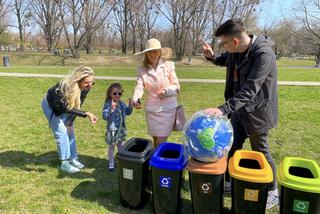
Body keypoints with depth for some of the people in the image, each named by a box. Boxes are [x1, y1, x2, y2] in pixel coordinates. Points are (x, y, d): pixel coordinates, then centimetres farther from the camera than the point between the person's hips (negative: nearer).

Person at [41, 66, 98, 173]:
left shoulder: (86, 88, -23)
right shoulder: (66, 86, -41)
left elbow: (77, 106, -13)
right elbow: (67, 108, -41)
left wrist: (70, 122, -13)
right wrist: (86, 114, -50)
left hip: (62, 106, 6)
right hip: (50, 105, -6)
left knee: (70, 131, 5)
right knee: (61, 132, -11)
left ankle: (73, 159, 17)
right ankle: (64, 163, -2)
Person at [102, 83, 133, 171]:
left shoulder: (122, 104, 3)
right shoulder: (108, 104, -16)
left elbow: (128, 112, 15)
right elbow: (104, 116, -25)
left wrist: (130, 106, -3)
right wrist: (111, 109, -38)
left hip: (121, 129, 6)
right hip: (112, 130, -5)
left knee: (121, 146, 18)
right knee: (111, 146, 9)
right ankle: (111, 163, 22)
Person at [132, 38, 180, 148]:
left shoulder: (169, 66, -7)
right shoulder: (142, 69, -2)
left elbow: (177, 87, -3)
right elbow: (139, 87, -14)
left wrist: (167, 91, -23)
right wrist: (136, 99, -34)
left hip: (167, 109, -2)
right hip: (151, 109, 3)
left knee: (161, 143, -2)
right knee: (155, 142, 15)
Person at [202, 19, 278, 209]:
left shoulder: (264, 53, -28)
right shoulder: (236, 50, -4)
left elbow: (250, 90, -34)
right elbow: (225, 61, 18)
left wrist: (223, 109, -41)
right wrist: (212, 56, -4)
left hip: (256, 111, -7)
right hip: (239, 108, 7)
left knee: (260, 152, 9)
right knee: (232, 147, 16)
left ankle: (273, 192, 32)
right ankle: (230, 181, 38)